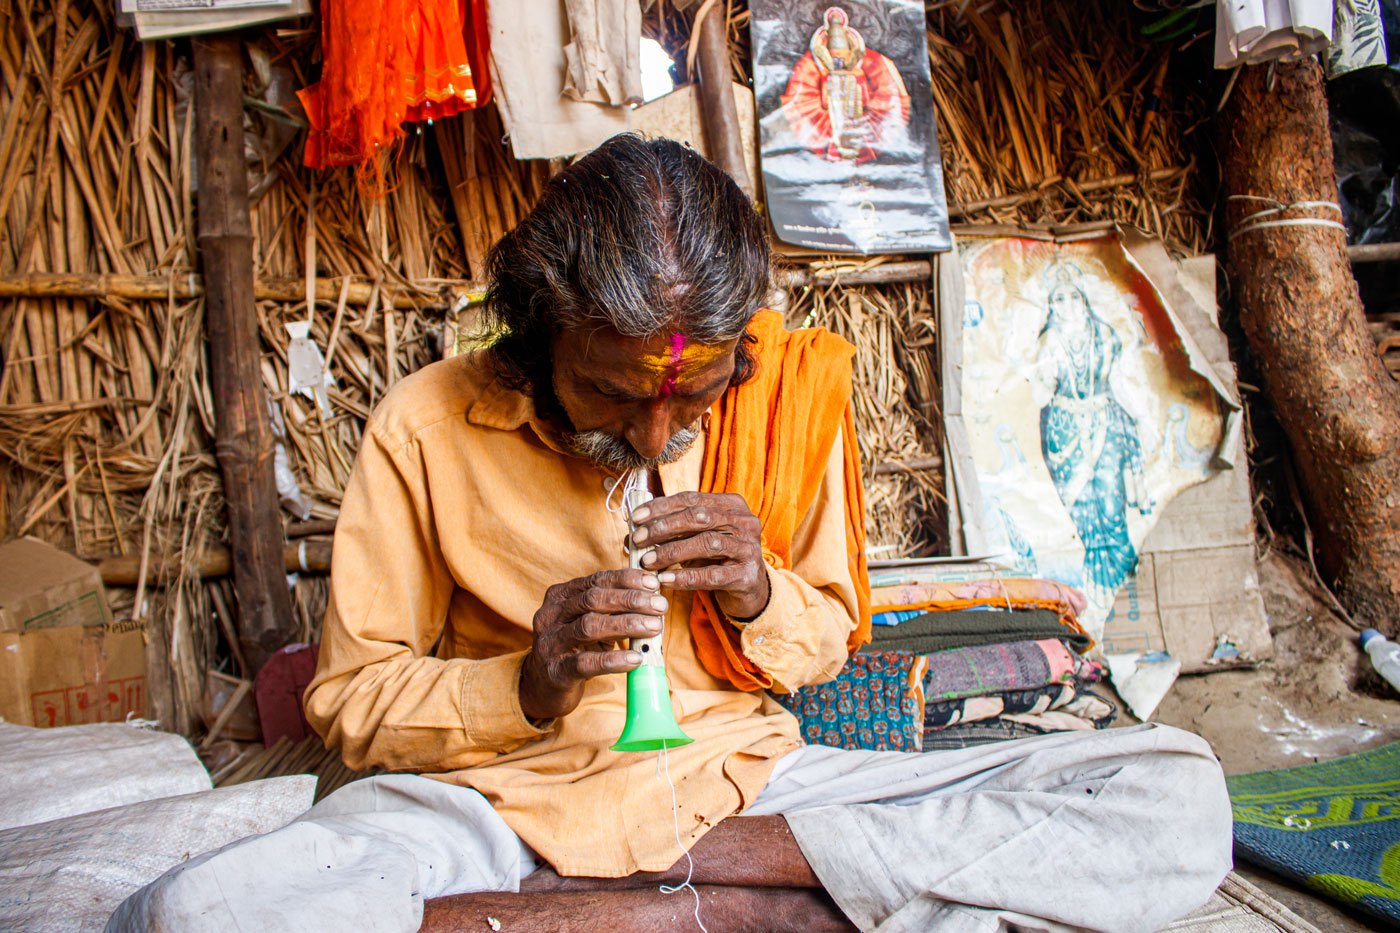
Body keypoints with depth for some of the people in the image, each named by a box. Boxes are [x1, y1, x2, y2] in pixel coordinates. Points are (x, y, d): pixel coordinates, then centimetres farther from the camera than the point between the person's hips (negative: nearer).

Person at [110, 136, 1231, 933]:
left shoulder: (785, 395, -1)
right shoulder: (426, 427, -7)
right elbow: (350, 700, 0)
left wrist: (759, 596, -13)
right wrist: (524, 686, -20)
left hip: (744, 782, 2)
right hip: (504, 801, -1)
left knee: (1178, 792, -14)